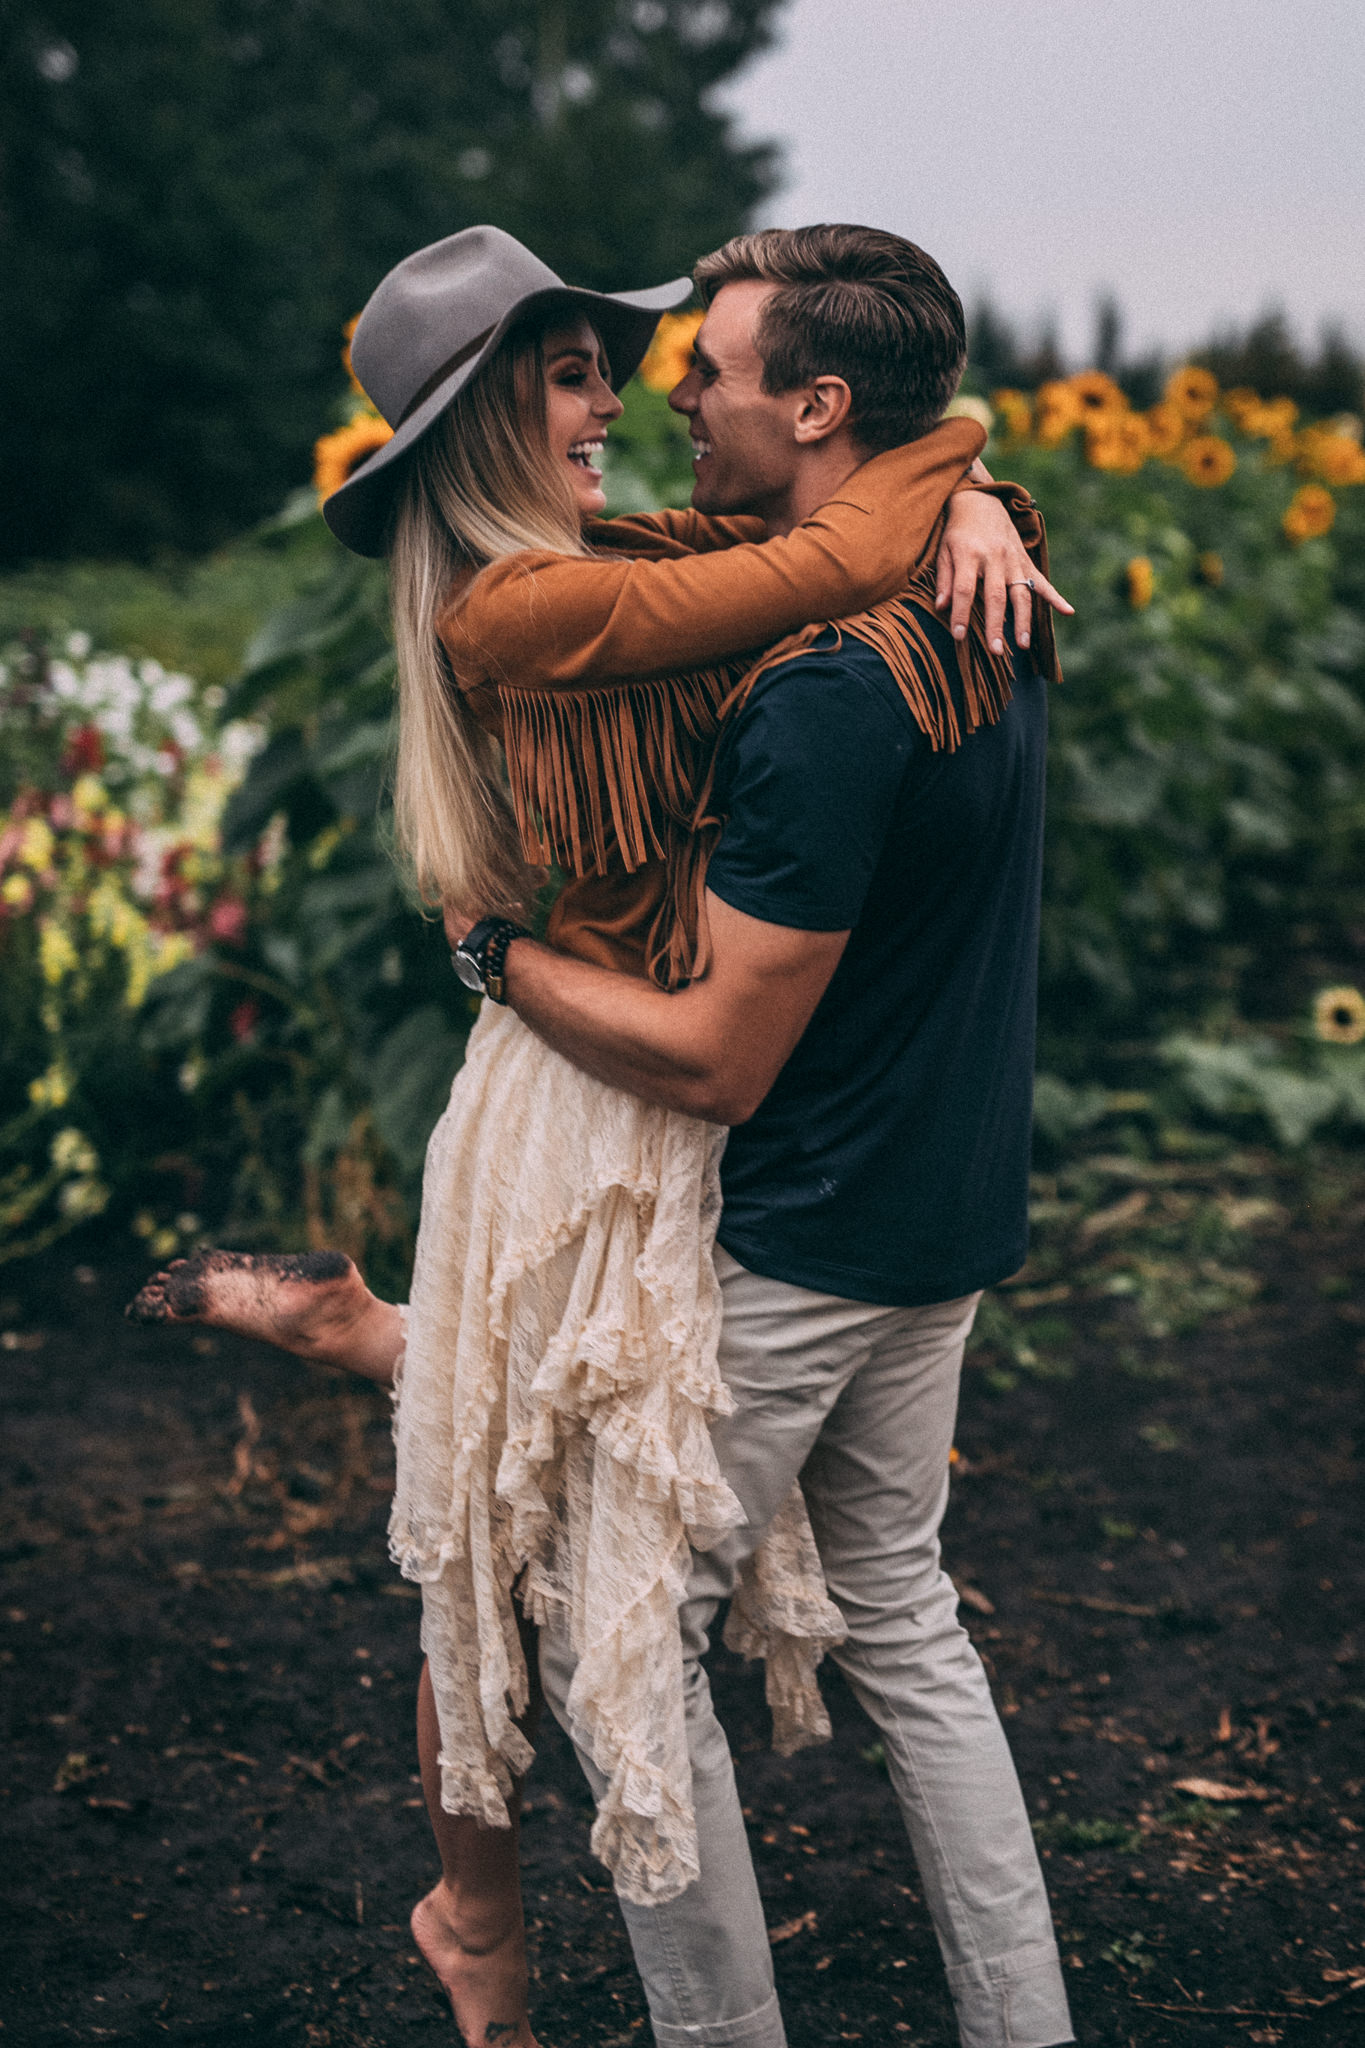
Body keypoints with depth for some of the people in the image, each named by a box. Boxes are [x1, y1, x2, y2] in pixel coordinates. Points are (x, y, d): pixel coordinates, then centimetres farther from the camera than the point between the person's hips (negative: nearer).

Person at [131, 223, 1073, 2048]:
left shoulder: (831, 684, -26)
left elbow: (718, 1060, -23)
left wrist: (497, 947, -9)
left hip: (793, 1251, -9)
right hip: (946, 1230, 9)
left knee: (611, 1637, 8)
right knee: (892, 1605, 23)